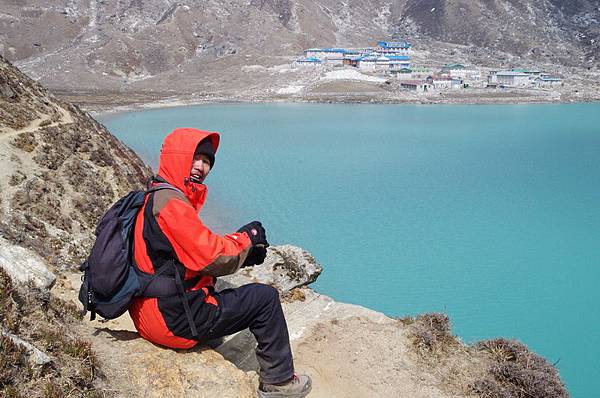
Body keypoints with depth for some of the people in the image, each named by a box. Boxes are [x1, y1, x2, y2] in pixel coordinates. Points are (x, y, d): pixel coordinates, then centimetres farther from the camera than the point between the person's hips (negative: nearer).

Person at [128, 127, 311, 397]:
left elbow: (195, 253, 14)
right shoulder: (170, 203, -21)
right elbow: (210, 258, -21)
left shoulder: (154, 198, 12)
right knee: (265, 298, -2)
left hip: (152, 312, 10)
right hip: (174, 320, -10)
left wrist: (244, 254, 5)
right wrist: (246, 238, -4)